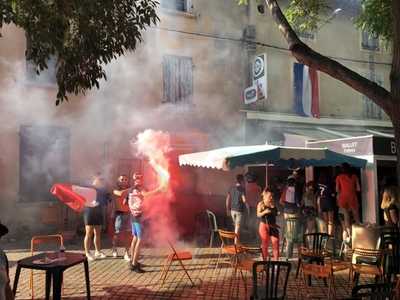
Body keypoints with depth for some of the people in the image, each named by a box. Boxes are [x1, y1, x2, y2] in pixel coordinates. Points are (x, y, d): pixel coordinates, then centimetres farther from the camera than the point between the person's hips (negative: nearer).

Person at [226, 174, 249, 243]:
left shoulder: (231, 188, 5)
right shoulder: (242, 189, -12)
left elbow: (228, 199, 8)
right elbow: (244, 200, -18)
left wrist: (228, 209, 16)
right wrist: (248, 208, -2)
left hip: (232, 210, 6)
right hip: (239, 210, -5)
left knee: (236, 226, 19)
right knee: (238, 226, 0)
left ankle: (236, 240, 25)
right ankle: (236, 243, 2)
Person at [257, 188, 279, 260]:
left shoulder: (273, 204, 9)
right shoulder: (261, 204, -2)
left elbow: (276, 214, 15)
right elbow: (258, 214, -8)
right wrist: (264, 212, -23)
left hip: (273, 226, 4)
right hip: (264, 225, -4)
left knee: (276, 242, -4)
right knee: (265, 244, 4)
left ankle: (276, 260, 2)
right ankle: (265, 261, 16)